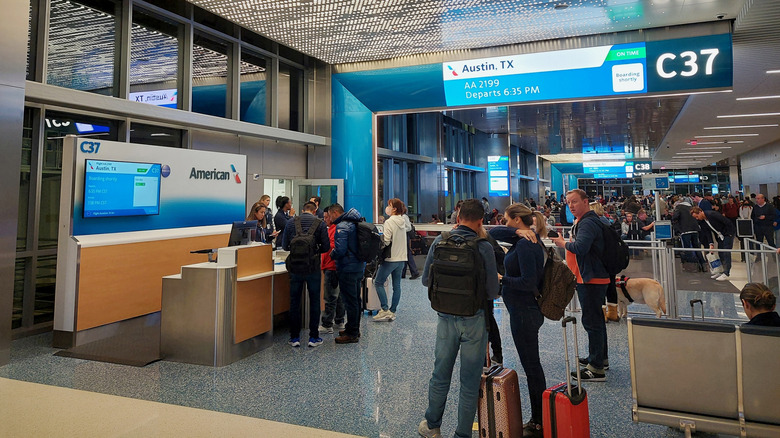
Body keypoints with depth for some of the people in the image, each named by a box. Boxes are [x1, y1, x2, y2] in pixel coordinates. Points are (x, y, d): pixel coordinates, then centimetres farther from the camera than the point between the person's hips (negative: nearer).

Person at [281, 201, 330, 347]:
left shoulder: (291, 222, 4)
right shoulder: (320, 223, -2)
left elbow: (285, 245, 4)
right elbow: (326, 247, -4)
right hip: (313, 268, -2)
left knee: (294, 301, 10)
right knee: (314, 301, 7)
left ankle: (294, 337, 14)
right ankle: (313, 337, 11)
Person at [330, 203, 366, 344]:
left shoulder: (341, 227, -16)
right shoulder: (354, 223, 13)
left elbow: (340, 249, -25)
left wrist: (331, 254, -4)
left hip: (348, 268, -10)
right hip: (359, 266, 10)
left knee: (350, 301, -2)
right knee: (355, 299, 17)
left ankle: (352, 334, 5)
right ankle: (354, 329, 29)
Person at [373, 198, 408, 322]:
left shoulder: (389, 222, -15)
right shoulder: (403, 221, 9)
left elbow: (386, 241, -20)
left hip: (390, 258, -7)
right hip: (402, 258, 8)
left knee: (378, 282, 4)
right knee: (396, 285, 10)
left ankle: (385, 310, -1)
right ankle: (392, 312, 15)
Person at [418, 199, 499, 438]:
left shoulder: (439, 241, -5)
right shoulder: (484, 248, -14)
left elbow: (426, 279, 2)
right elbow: (492, 292, -12)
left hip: (446, 317, 3)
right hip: (474, 320, -3)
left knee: (440, 375, 19)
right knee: (470, 381, 12)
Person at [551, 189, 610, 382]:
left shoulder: (587, 223, -19)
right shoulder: (584, 221, 16)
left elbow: (580, 247, -33)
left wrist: (563, 243, -17)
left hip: (591, 279, -11)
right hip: (592, 278, 11)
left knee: (592, 321, -7)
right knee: (596, 319, 21)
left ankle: (596, 369, -1)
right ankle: (601, 358, 36)